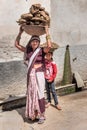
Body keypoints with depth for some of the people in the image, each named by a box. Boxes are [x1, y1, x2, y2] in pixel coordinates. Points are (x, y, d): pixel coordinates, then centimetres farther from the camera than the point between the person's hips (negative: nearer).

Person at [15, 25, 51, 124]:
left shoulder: (41, 51, -9)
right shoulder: (28, 51, 5)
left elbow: (49, 46, -29)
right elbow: (17, 44, 7)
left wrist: (47, 32, -25)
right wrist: (20, 32, 1)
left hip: (39, 75, -5)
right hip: (30, 75, 5)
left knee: (39, 95, -1)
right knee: (31, 95, 13)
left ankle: (42, 115, 10)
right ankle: (33, 114, 27)